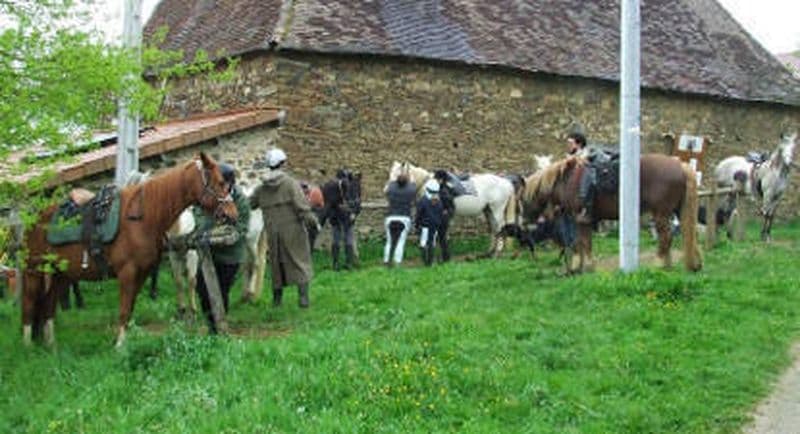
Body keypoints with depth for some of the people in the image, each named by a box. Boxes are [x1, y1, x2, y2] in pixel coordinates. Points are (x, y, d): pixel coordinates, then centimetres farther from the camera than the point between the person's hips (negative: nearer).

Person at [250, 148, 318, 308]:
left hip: (273, 233, 4)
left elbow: (248, 205, 13)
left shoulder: (262, 188, 5)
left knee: (277, 264, 15)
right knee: (300, 261, 3)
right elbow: (302, 206, -15)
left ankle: (276, 298, 21)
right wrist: (314, 222, -7)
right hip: (292, 231, -4)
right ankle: (303, 296, -4)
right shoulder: (291, 183, -10)